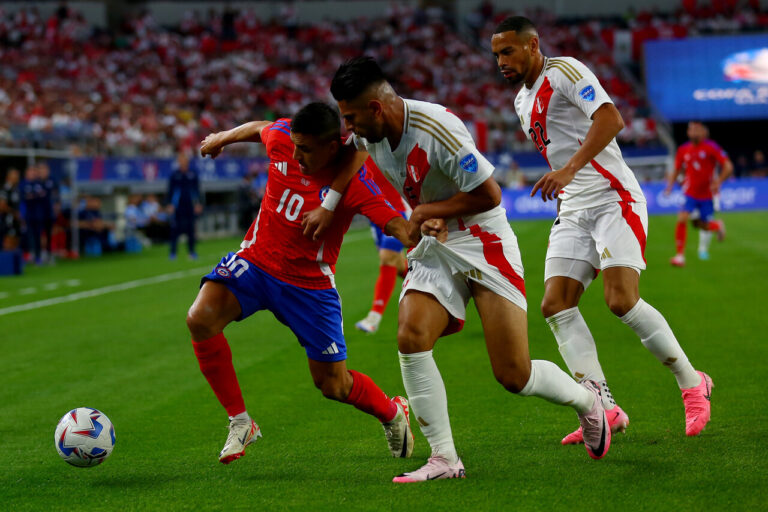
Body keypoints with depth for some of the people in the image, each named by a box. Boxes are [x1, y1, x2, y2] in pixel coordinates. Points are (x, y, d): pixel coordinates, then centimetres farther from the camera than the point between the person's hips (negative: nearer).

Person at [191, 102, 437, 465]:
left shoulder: (353, 179, -23)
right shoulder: (281, 138, -12)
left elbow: (393, 222, -30)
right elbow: (259, 128, 12)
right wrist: (223, 137, 30)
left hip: (309, 282, -3)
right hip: (255, 261, 3)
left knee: (333, 384, 3)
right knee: (200, 319, -24)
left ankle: (392, 412, 39)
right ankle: (240, 422, -8)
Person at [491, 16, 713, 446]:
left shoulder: (564, 71, -7)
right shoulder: (523, 102, 20)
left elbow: (610, 119, -22)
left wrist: (569, 169, -30)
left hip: (613, 199, -9)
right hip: (573, 211, 9)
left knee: (623, 301, -20)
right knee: (556, 306, -8)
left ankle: (692, 383, -1)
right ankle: (606, 410, -10)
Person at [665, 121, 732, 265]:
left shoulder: (711, 147, -11)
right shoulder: (683, 150, 0)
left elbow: (728, 167, -11)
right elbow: (676, 170, 14)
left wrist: (718, 182, -23)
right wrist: (670, 184, -2)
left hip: (707, 195, -2)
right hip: (690, 193, 2)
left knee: (703, 226, 5)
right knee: (682, 219, -18)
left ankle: (717, 225, 43)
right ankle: (680, 255, -11)